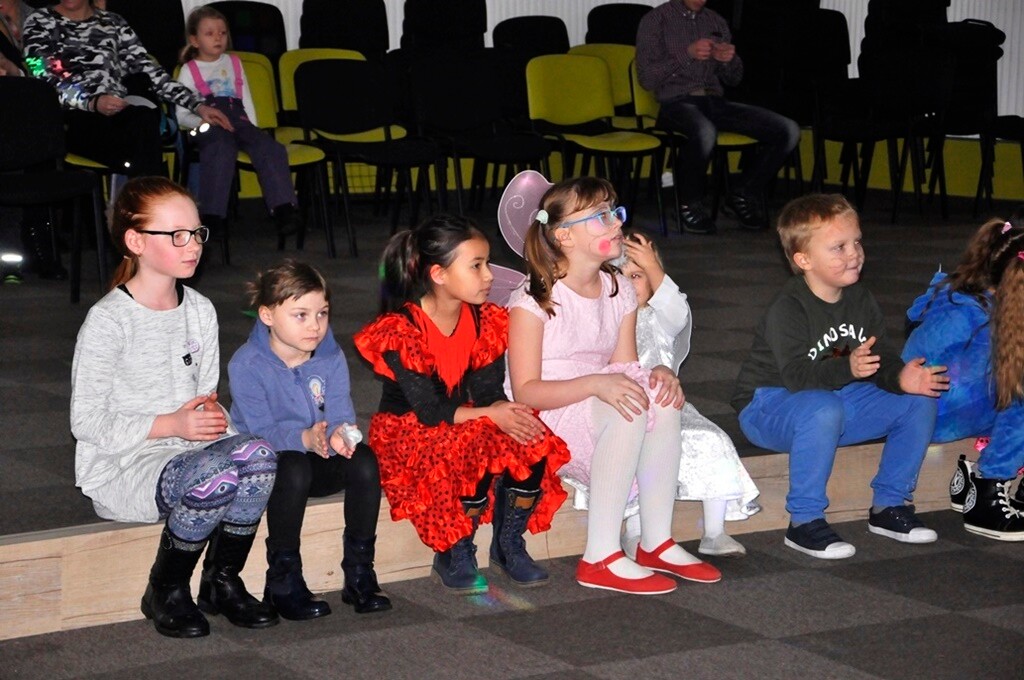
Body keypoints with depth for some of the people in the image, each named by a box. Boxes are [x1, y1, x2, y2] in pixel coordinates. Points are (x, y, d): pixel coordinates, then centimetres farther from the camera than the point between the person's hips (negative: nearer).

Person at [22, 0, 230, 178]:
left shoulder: (113, 23, 22)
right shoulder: (40, 23, 11)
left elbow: (148, 71, 14)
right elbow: (45, 82, -2)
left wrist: (198, 105, 2)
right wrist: (93, 103, -20)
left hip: (120, 115, 3)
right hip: (75, 119, -3)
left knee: (145, 120, -36)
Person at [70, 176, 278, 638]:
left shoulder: (200, 311, 10)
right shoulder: (108, 320, -11)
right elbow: (87, 422, -13)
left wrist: (212, 416, -4)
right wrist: (171, 424, -20)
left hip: (188, 451, 6)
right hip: (120, 469, -6)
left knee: (257, 453, -27)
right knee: (213, 476, -35)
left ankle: (223, 582, -7)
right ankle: (165, 592, -10)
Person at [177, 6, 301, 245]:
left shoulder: (234, 63, 24)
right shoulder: (189, 71, 11)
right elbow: (182, 115, 7)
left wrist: (253, 130, 5)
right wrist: (203, 122, -14)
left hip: (239, 121, 4)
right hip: (209, 128, -4)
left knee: (271, 149, -25)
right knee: (222, 150, -39)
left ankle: (283, 209, -33)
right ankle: (212, 217, -43)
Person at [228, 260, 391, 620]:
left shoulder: (331, 357, 0)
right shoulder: (246, 365, -14)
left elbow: (340, 413, -9)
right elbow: (261, 430, -22)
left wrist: (341, 433, -34)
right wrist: (305, 439, -40)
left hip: (320, 460, 4)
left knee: (364, 459, -25)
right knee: (294, 468, -37)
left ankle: (359, 573, -15)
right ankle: (283, 581, -23)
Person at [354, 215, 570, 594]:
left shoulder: (484, 320, 0)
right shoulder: (400, 330, -20)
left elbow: (488, 392, -3)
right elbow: (428, 410, -22)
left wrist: (511, 414, -27)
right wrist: (490, 415, -31)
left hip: (468, 423, 6)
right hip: (407, 433, -6)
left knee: (533, 449, -21)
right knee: (476, 454, -35)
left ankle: (508, 545, 1)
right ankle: (453, 558, -11)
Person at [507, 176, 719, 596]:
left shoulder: (619, 292, 10)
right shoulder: (534, 300, -13)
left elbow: (625, 371, 7)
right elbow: (525, 391, -19)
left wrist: (658, 374, -17)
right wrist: (595, 383, -33)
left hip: (596, 414, 7)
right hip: (545, 425, -7)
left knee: (661, 397, -21)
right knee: (630, 409, -32)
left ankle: (657, 542, -17)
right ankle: (600, 559, -31)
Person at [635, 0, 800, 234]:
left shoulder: (716, 21, 18)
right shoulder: (656, 20, 3)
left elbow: (733, 79, 21)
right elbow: (647, 78, -6)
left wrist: (730, 60, -3)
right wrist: (687, 55, -16)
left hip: (715, 101, 5)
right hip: (677, 102, -5)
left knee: (789, 131, -16)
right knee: (705, 133, -42)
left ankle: (743, 194, 2)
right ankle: (689, 204, -17)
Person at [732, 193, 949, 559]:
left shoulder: (860, 300, 2)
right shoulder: (787, 309, -21)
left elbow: (882, 360, -2)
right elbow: (798, 376, -33)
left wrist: (902, 378, -26)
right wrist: (848, 369, -50)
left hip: (838, 395, 8)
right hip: (768, 406, -7)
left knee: (919, 401, -5)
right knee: (823, 410, -41)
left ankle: (889, 506, 7)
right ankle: (804, 522, -26)